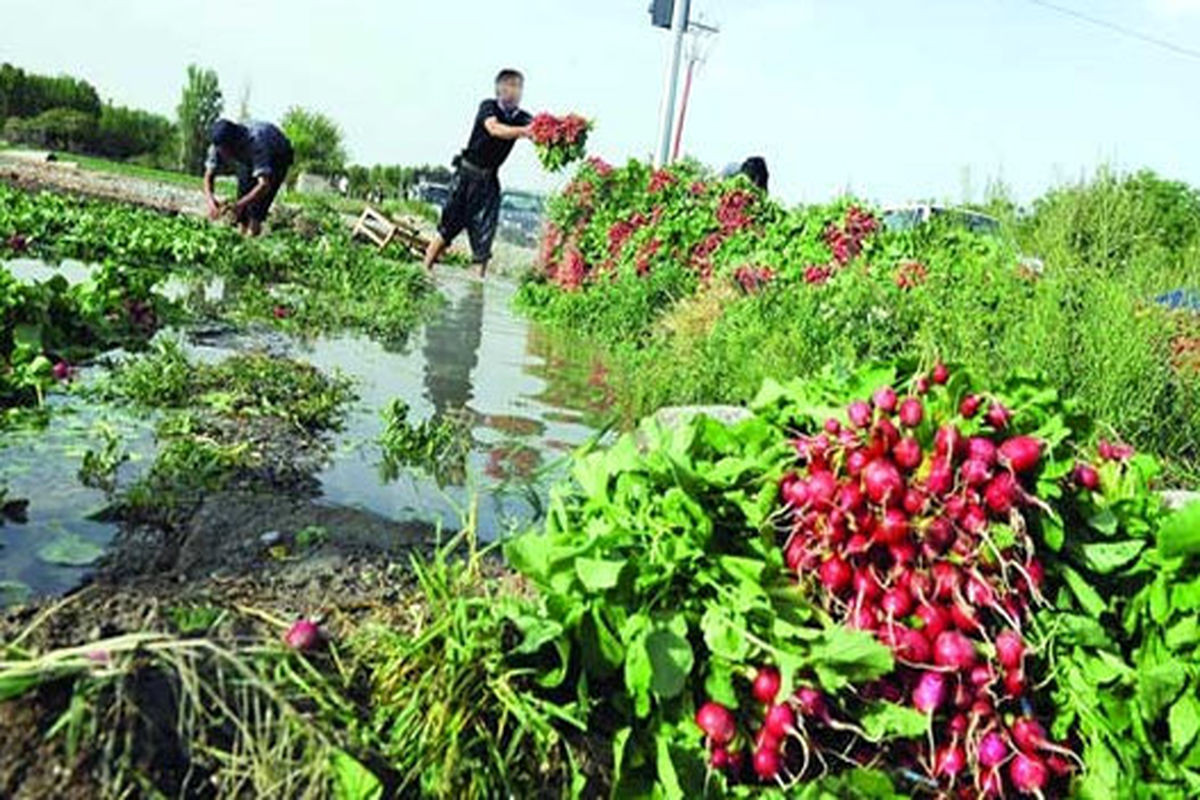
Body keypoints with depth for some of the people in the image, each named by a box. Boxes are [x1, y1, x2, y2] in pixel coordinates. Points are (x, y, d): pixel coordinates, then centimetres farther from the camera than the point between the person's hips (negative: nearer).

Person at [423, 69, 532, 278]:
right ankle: (425, 270, 7)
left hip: (489, 180, 4)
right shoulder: (488, 107, -8)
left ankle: (479, 278, 1)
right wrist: (524, 131, -42)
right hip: (467, 174, -4)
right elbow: (495, 129, -28)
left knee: (484, 231, -2)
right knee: (450, 224, -1)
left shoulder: (521, 118, 3)